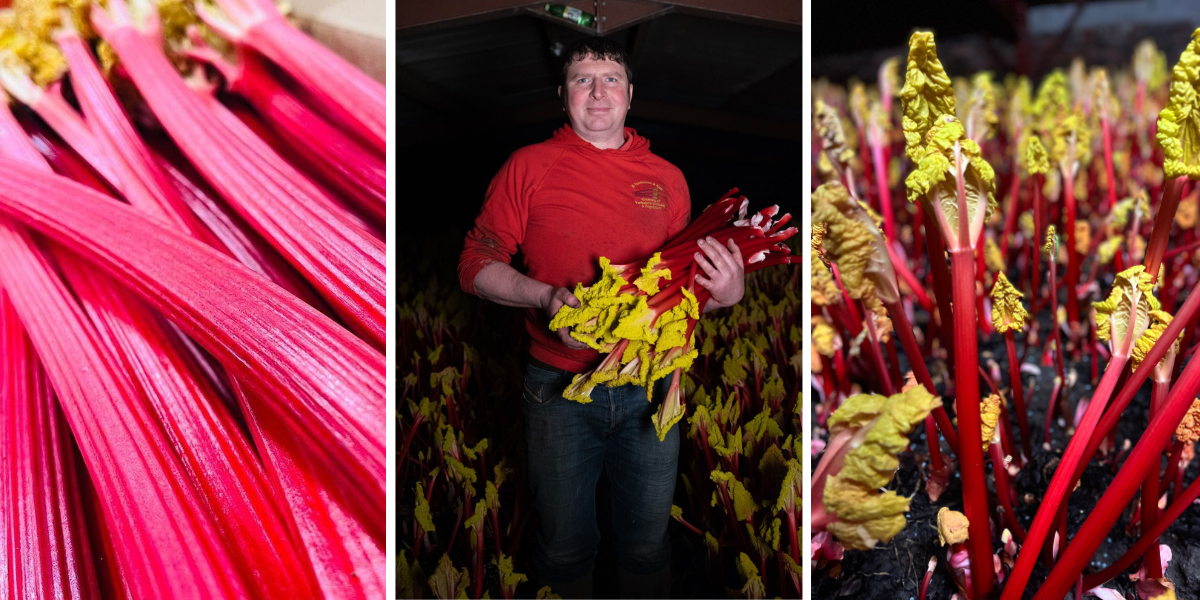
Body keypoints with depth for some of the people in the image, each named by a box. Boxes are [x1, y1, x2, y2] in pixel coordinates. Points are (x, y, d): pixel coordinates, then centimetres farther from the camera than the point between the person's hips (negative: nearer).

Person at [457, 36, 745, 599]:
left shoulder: (666, 177, 7)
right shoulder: (530, 166, -1)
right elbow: (477, 264, -3)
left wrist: (728, 292, -7)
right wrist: (546, 296, -19)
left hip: (651, 386, 2)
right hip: (560, 388, -2)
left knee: (647, 545, 16)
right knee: (564, 545, 13)